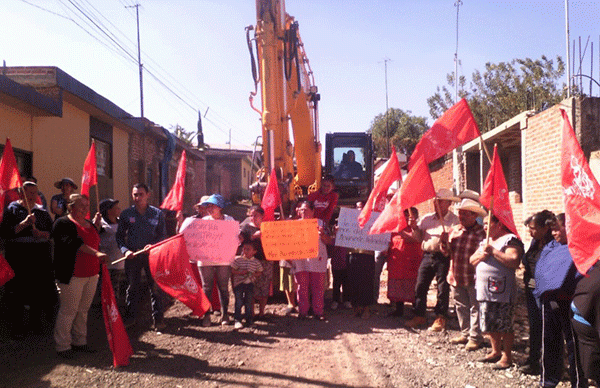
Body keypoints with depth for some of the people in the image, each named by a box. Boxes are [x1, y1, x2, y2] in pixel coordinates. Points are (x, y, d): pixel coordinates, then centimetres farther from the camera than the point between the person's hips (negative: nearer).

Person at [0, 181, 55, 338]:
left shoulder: (42, 212, 14)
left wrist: (42, 234, -11)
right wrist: (24, 223, -20)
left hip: (40, 258, 3)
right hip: (18, 258, -3)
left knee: (40, 291, 6)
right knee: (17, 295, 0)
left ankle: (37, 323, 20)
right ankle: (16, 328, 12)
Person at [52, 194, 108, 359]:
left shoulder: (88, 223, 16)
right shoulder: (63, 223, -9)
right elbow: (76, 243, -24)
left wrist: (96, 224, 16)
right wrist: (96, 253, -34)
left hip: (91, 274, 7)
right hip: (72, 275, -7)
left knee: (83, 310, 14)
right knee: (69, 310, -1)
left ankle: (79, 342, 25)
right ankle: (62, 346, 11)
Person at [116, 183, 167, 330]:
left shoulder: (157, 213, 3)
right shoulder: (126, 214, 5)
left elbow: (163, 235, 4)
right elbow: (119, 236, 7)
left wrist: (153, 245, -16)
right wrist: (125, 250, -10)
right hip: (132, 256, 1)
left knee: (155, 287, 0)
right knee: (132, 287, 10)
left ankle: (158, 319, 9)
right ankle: (130, 318, 24)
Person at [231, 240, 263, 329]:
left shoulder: (256, 262, 4)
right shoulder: (238, 260, -1)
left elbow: (259, 272, 11)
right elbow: (232, 271, 0)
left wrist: (254, 274, -9)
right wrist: (241, 272, -16)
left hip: (250, 283, 2)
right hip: (238, 283, -2)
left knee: (249, 301, 5)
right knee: (239, 301, -6)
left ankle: (249, 319, 17)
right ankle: (237, 320, 0)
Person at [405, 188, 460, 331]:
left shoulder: (454, 220, -1)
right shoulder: (427, 218, 13)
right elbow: (419, 237, 12)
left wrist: (447, 238, -26)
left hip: (443, 257, -4)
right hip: (427, 255, 5)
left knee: (443, 289, 2)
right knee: (420, 287, 5)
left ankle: (440, 318, 15)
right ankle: (419, 316, 16)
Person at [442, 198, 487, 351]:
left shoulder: (481, 233, -11)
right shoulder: (454, 230, 7)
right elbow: (446, 251, 11)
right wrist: (444, 242, -7)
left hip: (473, 279, -6)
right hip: (456, 277, 6)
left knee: (475, 308, 6)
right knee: (461, 307, 16)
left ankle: (475, 337, 17)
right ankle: (465, 333, 30)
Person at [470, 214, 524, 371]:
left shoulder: (510, 240, -8)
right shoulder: (485, 241, 18)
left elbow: (514, 262, -22)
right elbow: (472, 260, 15)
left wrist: (493, 251, -19)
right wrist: (482, 254, -5)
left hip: (502, 292, -8)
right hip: (485, 290, 8)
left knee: (505, 325, -1)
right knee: (490, 324, 15)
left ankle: (507, 356, 10)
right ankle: (496, 351, 29)